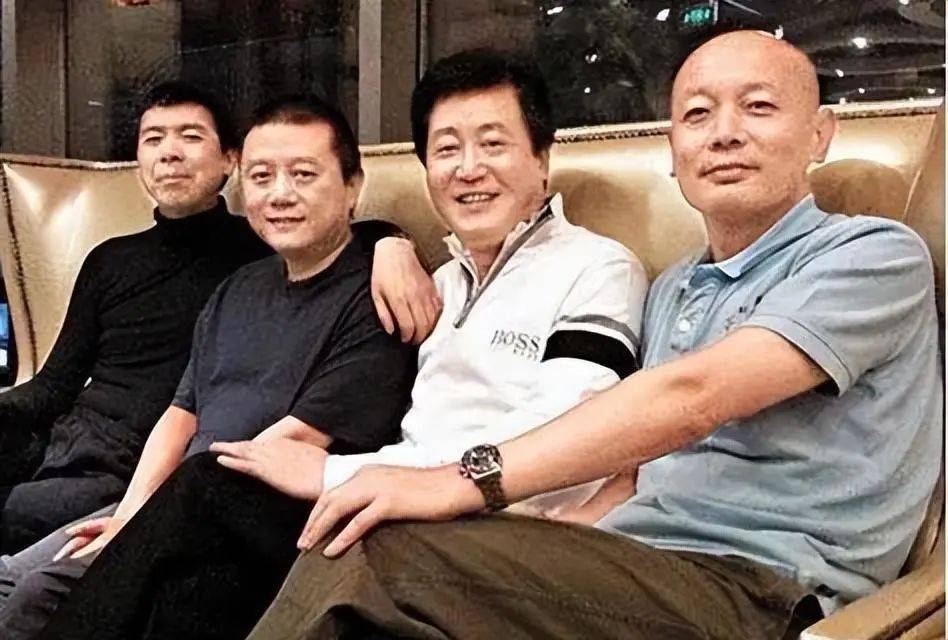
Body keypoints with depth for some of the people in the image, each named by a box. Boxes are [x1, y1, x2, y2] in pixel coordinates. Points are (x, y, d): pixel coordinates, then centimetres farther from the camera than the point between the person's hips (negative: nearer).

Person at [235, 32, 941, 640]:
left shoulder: (878, 253, -2)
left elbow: (691, 399, -19)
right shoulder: (672, 291, 22)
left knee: (375, 554, -27)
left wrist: (469, 480, -25)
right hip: (637, 575, 6)